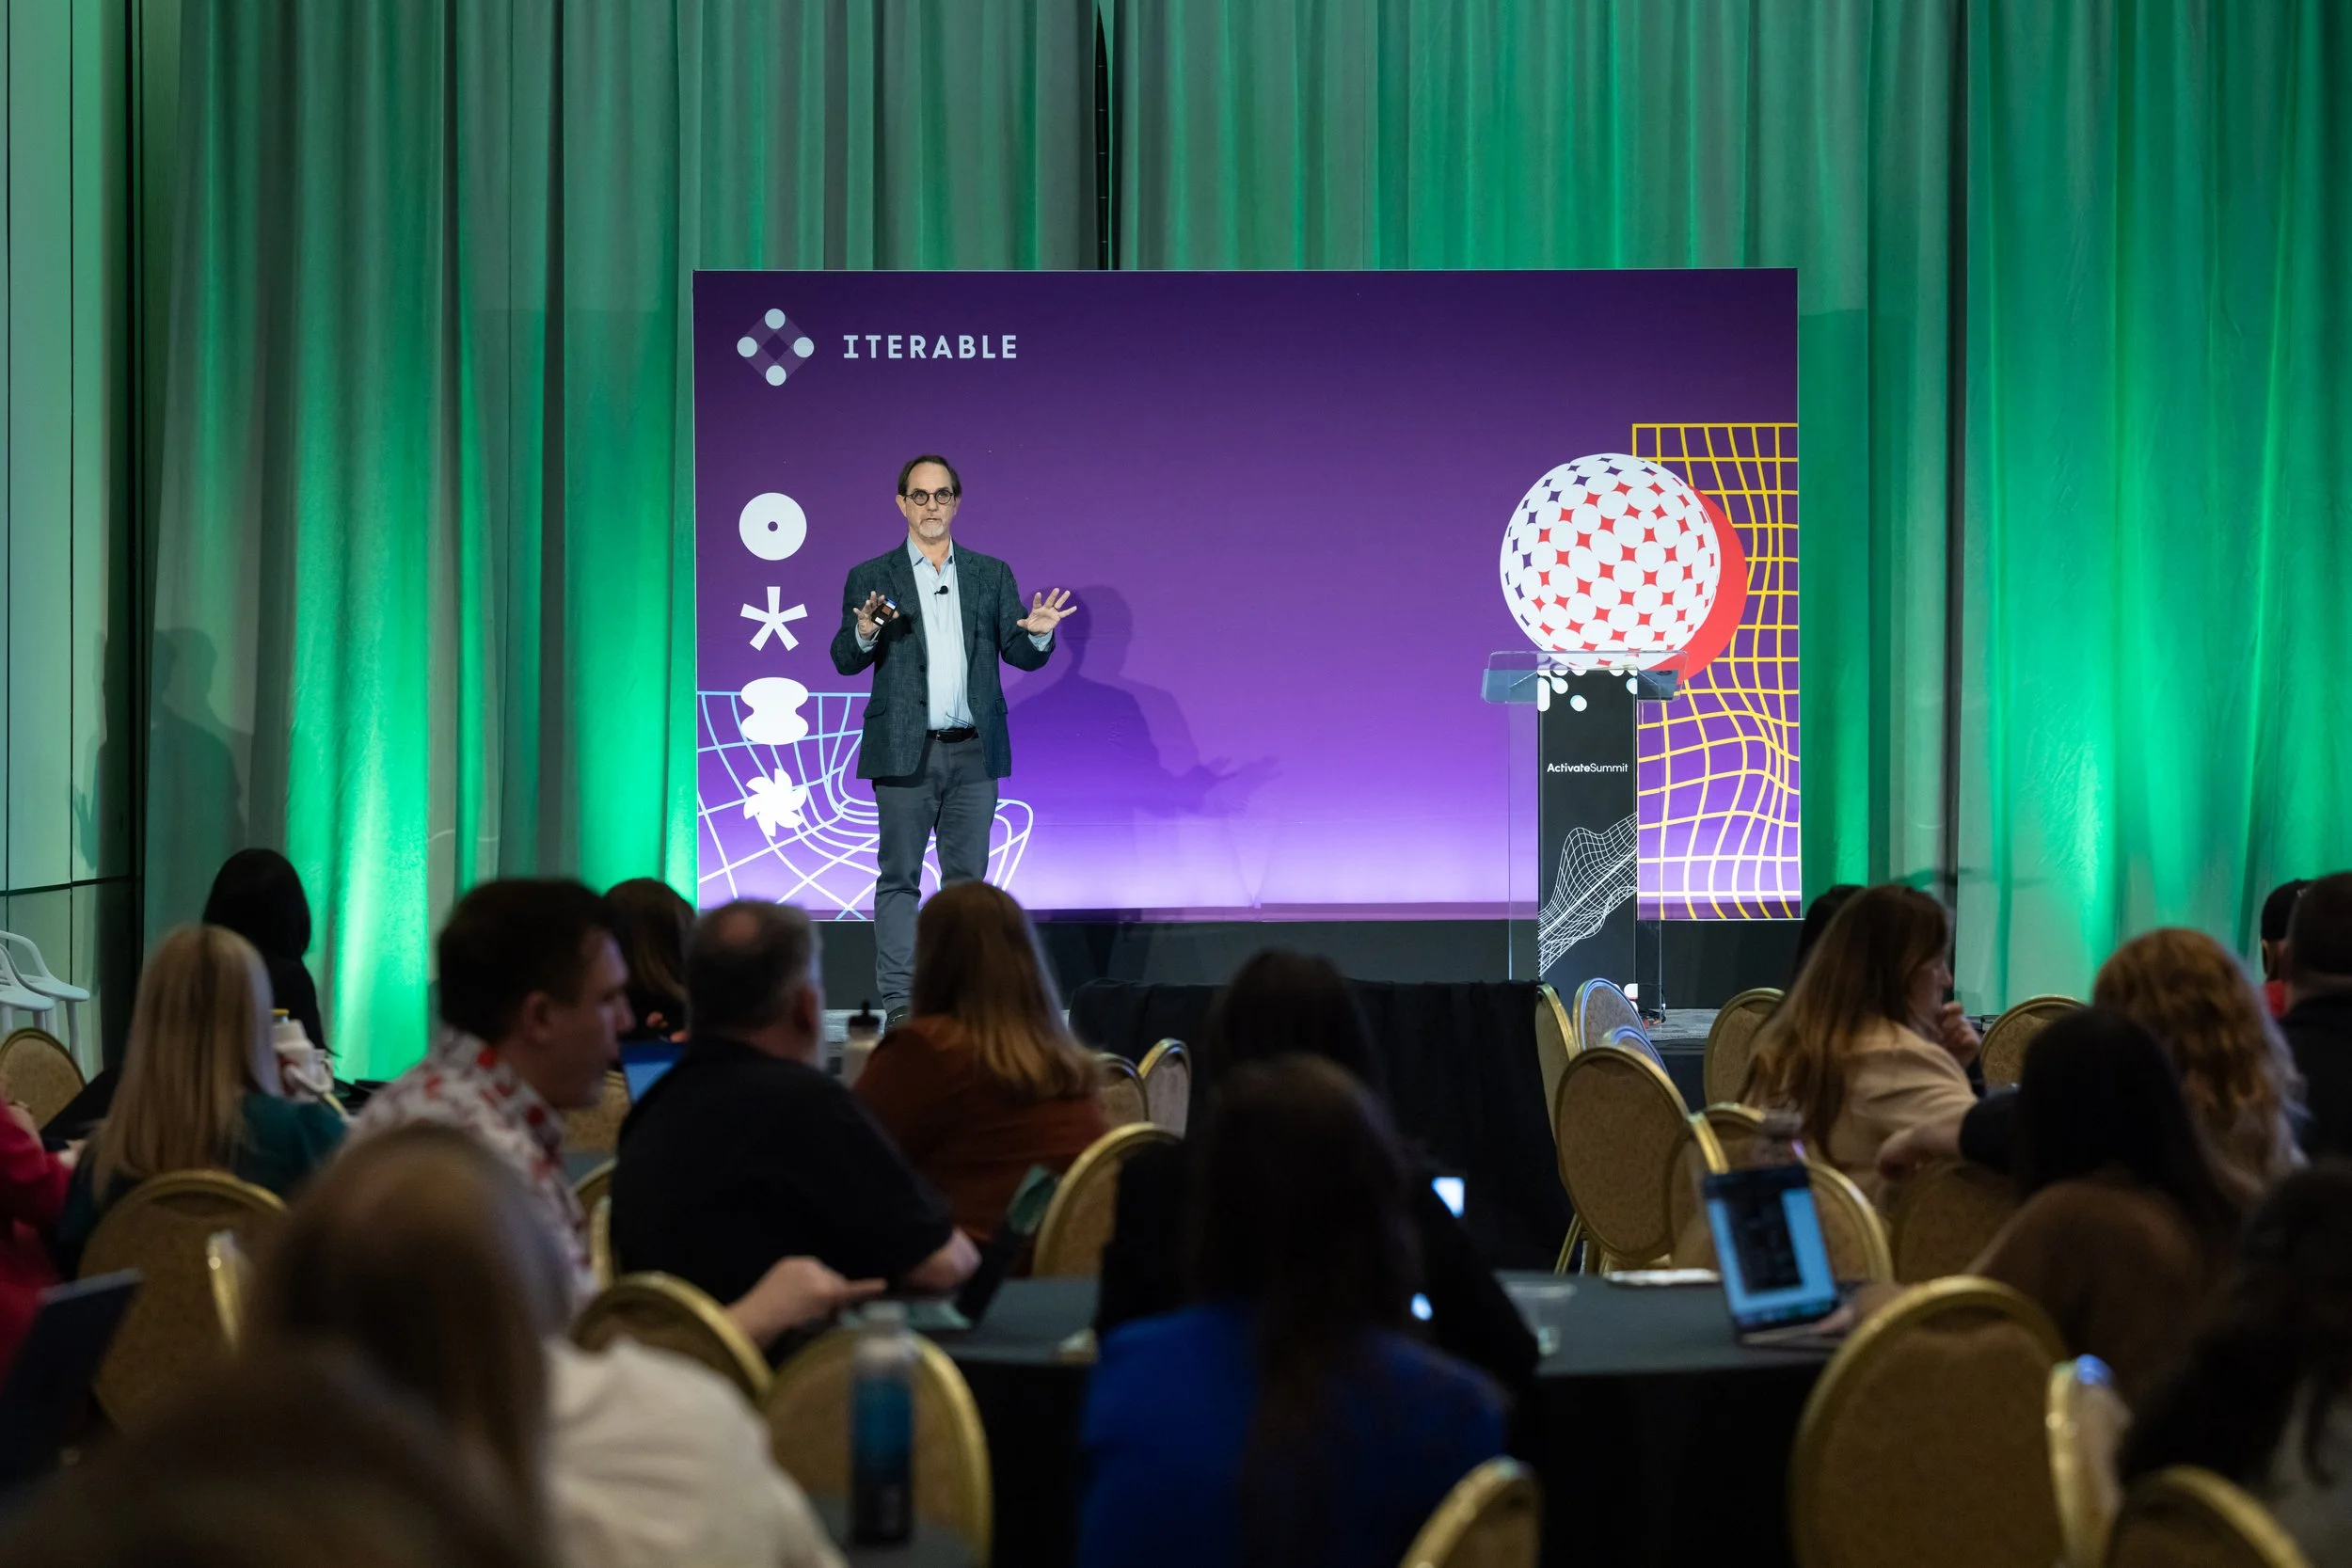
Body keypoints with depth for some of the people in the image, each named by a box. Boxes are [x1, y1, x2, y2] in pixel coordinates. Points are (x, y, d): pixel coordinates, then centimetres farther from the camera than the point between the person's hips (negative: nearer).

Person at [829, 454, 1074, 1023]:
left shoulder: (991, 575, 11)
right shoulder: (871, 577, 5)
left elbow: (1023, 656, 9)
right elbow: (845, 661, -1)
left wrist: (1038, 634, -14)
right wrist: (864, 632, -22)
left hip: (974, 752, 2)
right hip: (905, 752, -2)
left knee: (967, 878, 5)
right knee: (900, 880, -1)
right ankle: (900, 1006, 0)